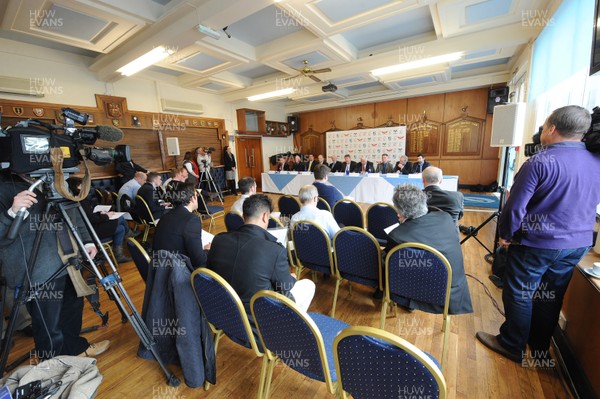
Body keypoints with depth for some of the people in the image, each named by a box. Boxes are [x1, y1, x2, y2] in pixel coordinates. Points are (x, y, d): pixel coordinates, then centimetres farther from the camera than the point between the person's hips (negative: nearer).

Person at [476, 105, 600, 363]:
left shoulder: (540, 162, -19)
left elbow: (515, 206, -20)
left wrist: (506, 234, -7)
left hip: (537, 243, -7)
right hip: (578, 244, 7)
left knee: (519, 295, 9)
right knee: (552, 297, 20)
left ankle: (512, 346, 25)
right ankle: (540, 348, 37)